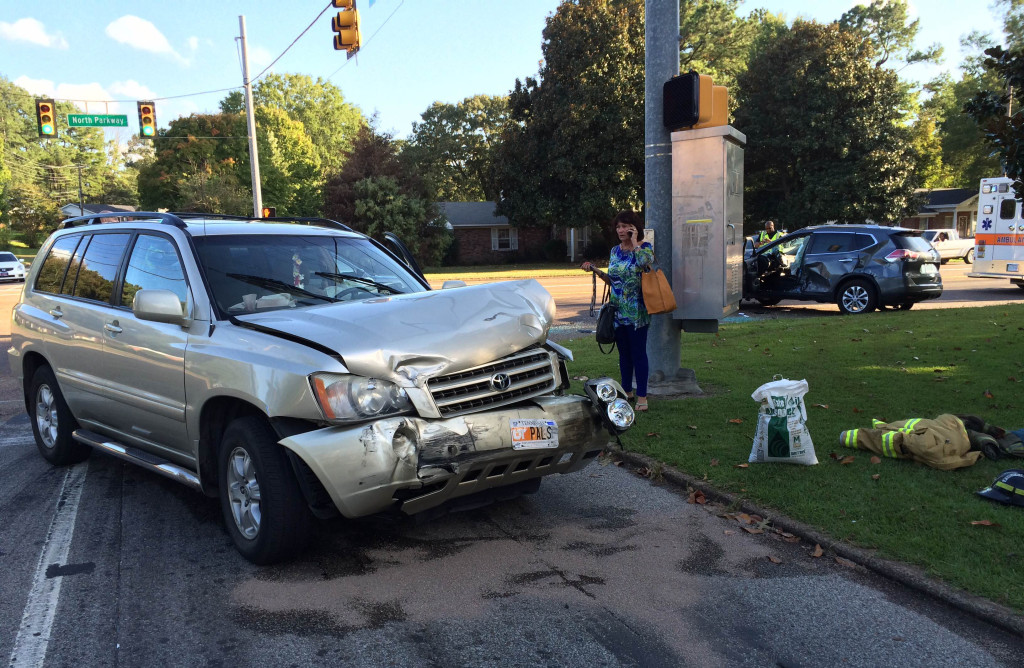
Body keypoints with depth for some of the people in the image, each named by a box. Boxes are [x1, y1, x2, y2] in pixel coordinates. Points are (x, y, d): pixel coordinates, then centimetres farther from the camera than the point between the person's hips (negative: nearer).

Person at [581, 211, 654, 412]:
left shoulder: (645, 247, -5)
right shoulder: (615, 251, 12)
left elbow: (645, 262, -29)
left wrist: (635, 242, -17)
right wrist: (595, 270, 4)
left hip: (636, 311, -6)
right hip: (618, 310, 6)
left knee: (638, 352, -3)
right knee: (624, 352, 14)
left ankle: (641, 395, 4)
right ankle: (626, 390, 26)